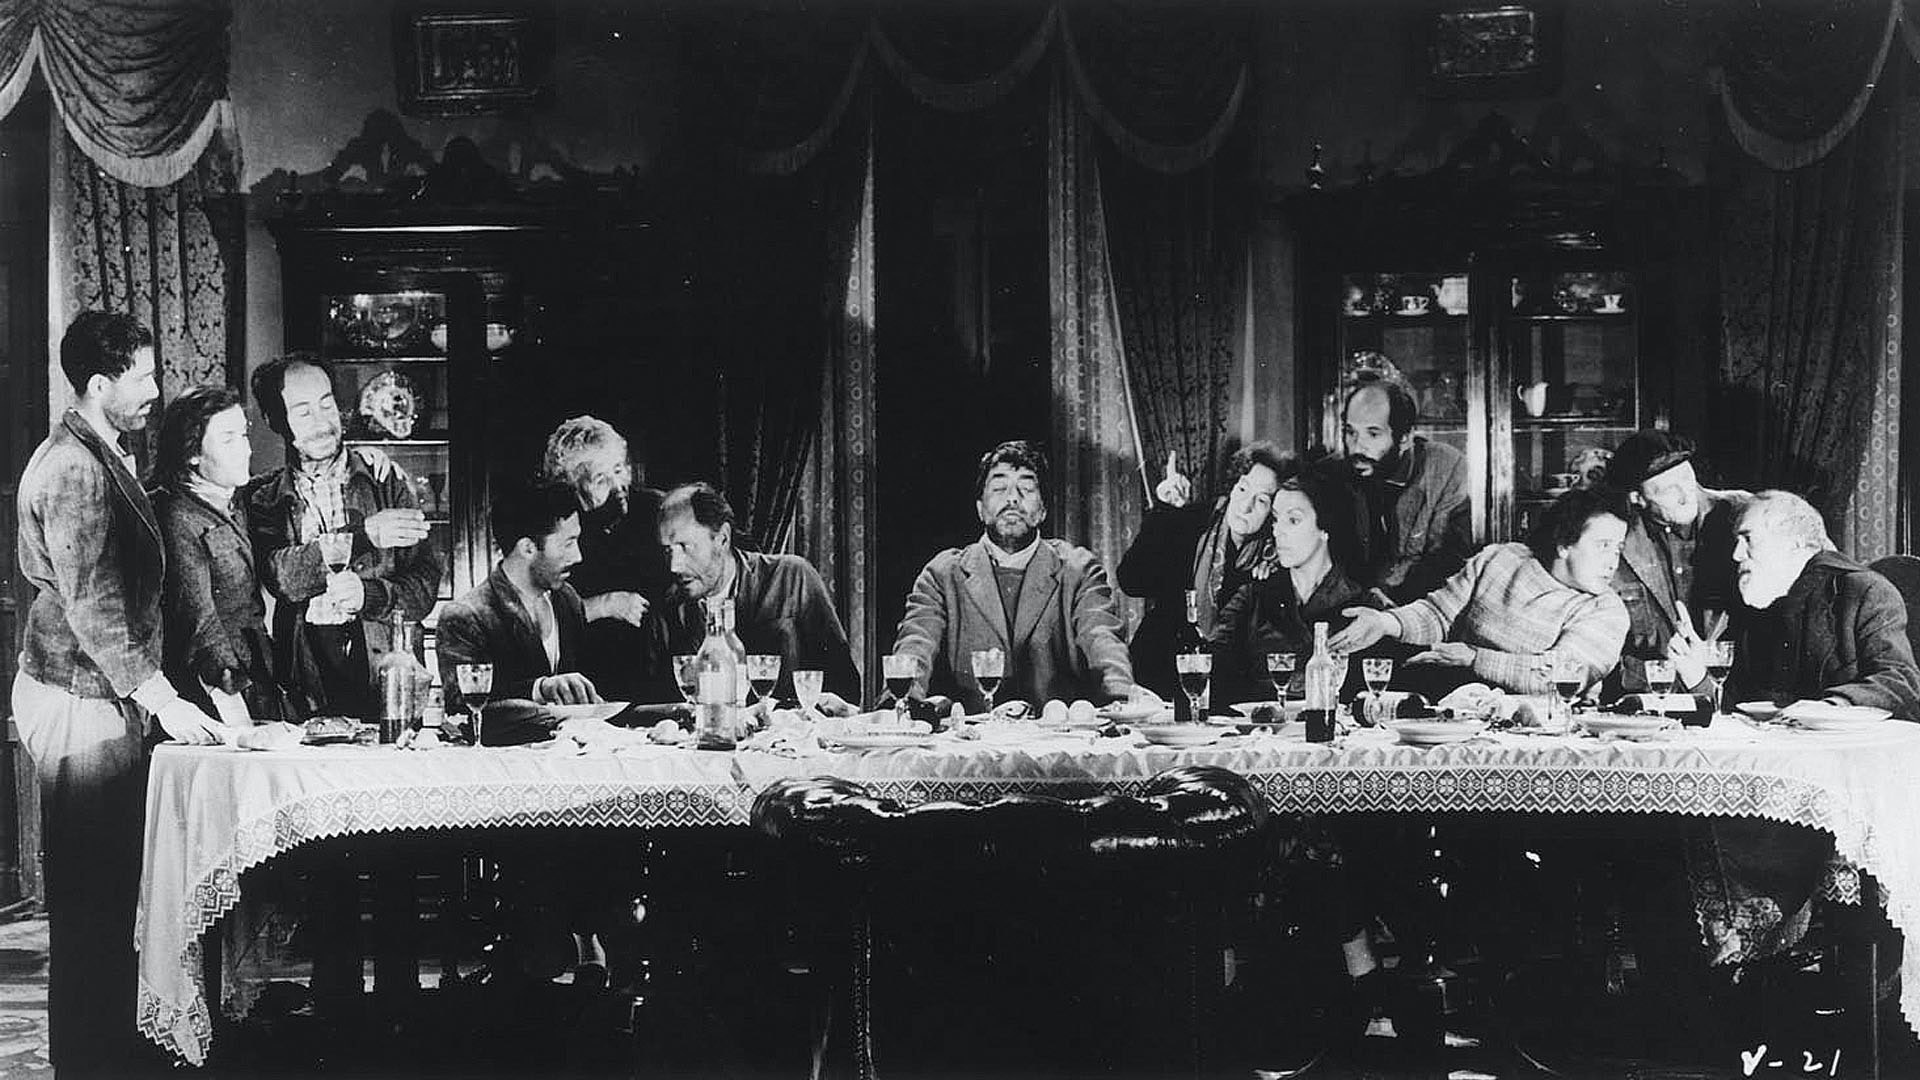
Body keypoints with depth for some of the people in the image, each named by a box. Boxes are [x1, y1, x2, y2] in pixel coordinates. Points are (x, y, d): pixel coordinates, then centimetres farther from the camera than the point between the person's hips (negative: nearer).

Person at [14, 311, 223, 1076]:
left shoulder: (100, 458, 15)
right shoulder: (74, 469, -16)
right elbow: (90, 606, -21)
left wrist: (152, 693, 19)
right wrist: (161, 699, -21)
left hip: (103, 699, 10)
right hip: (80, 705, -10)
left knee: (105, 890, 12)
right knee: (90, 893, -3)